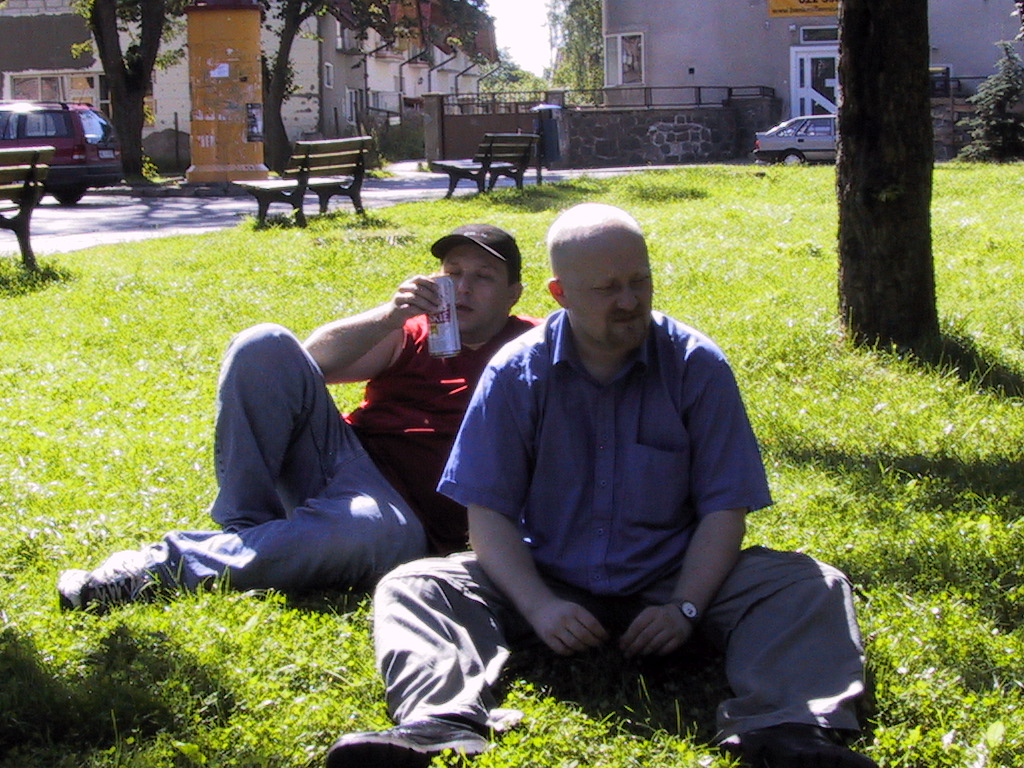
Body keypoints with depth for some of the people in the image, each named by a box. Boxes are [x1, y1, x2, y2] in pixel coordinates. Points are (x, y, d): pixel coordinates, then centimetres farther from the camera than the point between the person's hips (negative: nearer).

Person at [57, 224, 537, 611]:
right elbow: (317, 357, 4)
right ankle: (245, 529, -16)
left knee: (377, 528, -43)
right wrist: (389, 317, -12)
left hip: (405, 509, -4)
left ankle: (160, 568, -36)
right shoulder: (411, 333, 20)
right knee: (264, 345, -17)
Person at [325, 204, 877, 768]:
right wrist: (539, 606, -20)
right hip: (546, 580, 0)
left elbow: (724, 508, -4)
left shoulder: (697, 365, -4)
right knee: (411, 588, -21)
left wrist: (685, 608, -18)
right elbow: (489, 511, -4)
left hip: (670, 580, 0)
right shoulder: (516, 372, -3)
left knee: (812, 588, -22)